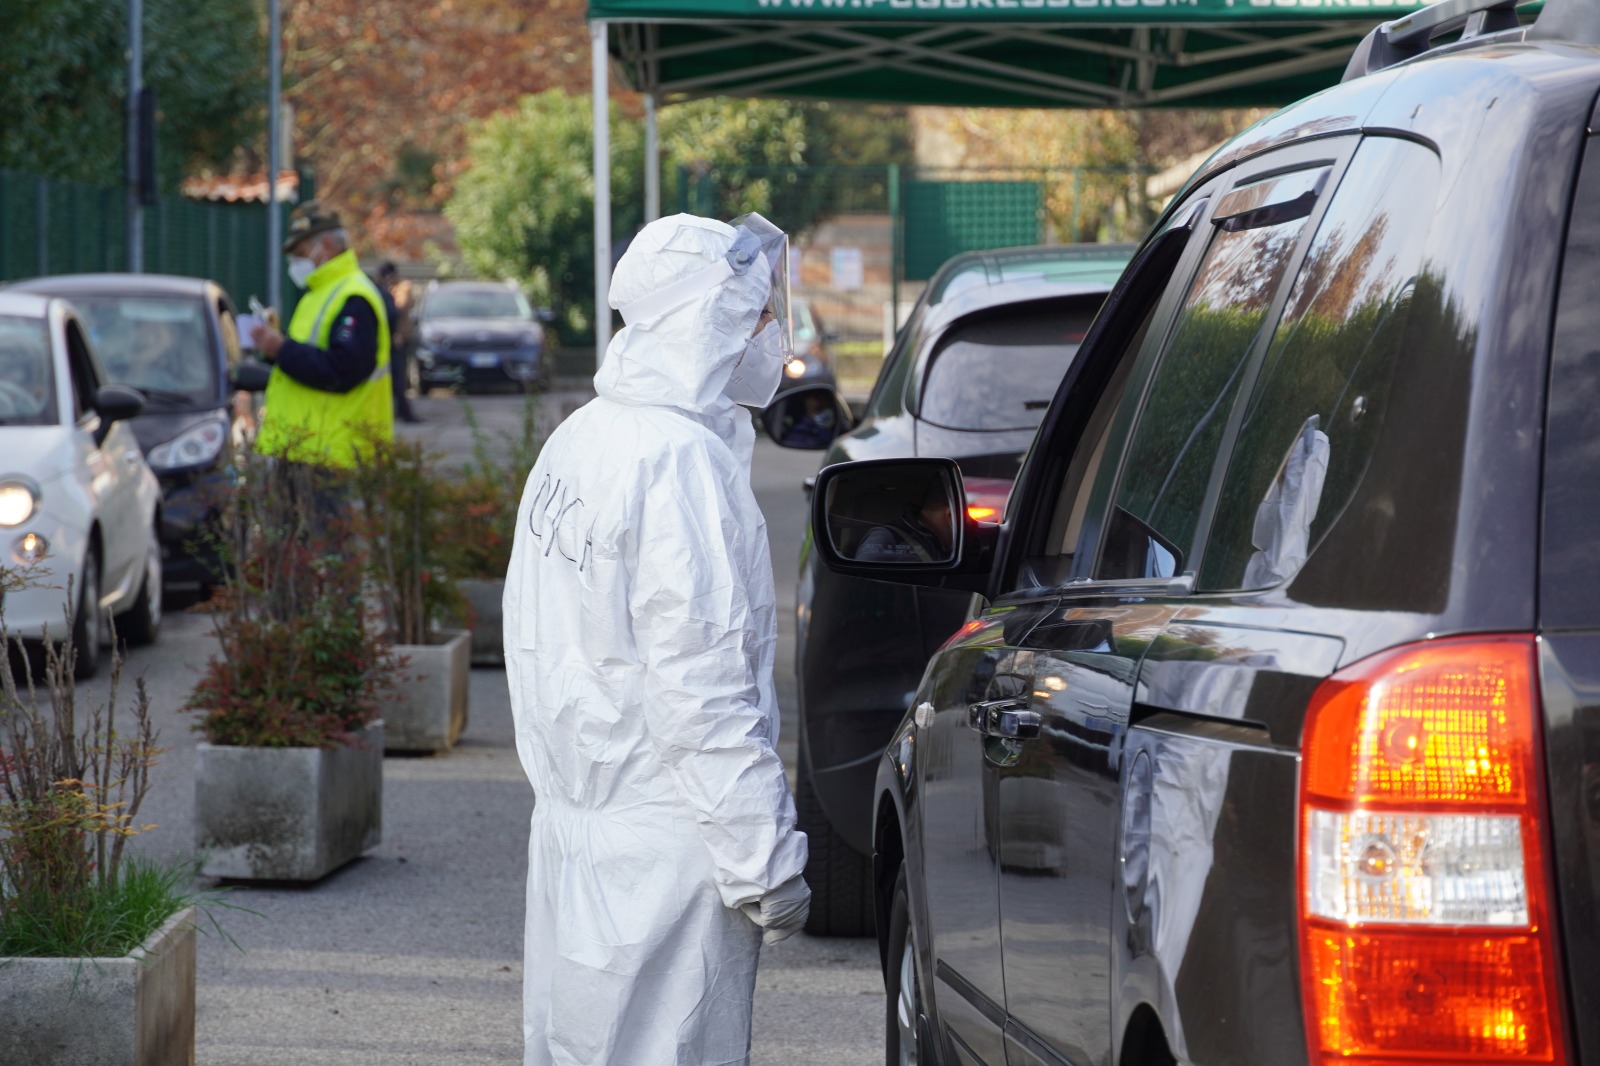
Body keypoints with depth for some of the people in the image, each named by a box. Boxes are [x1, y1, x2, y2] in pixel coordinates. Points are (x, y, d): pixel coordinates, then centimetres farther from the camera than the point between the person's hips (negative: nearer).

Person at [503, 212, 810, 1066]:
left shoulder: (576, 443, 12)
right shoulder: (680, 460, -17)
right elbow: (703, 690, -20)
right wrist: (765, 859, -17)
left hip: (574, 826, 9)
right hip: (660, 848, -9)